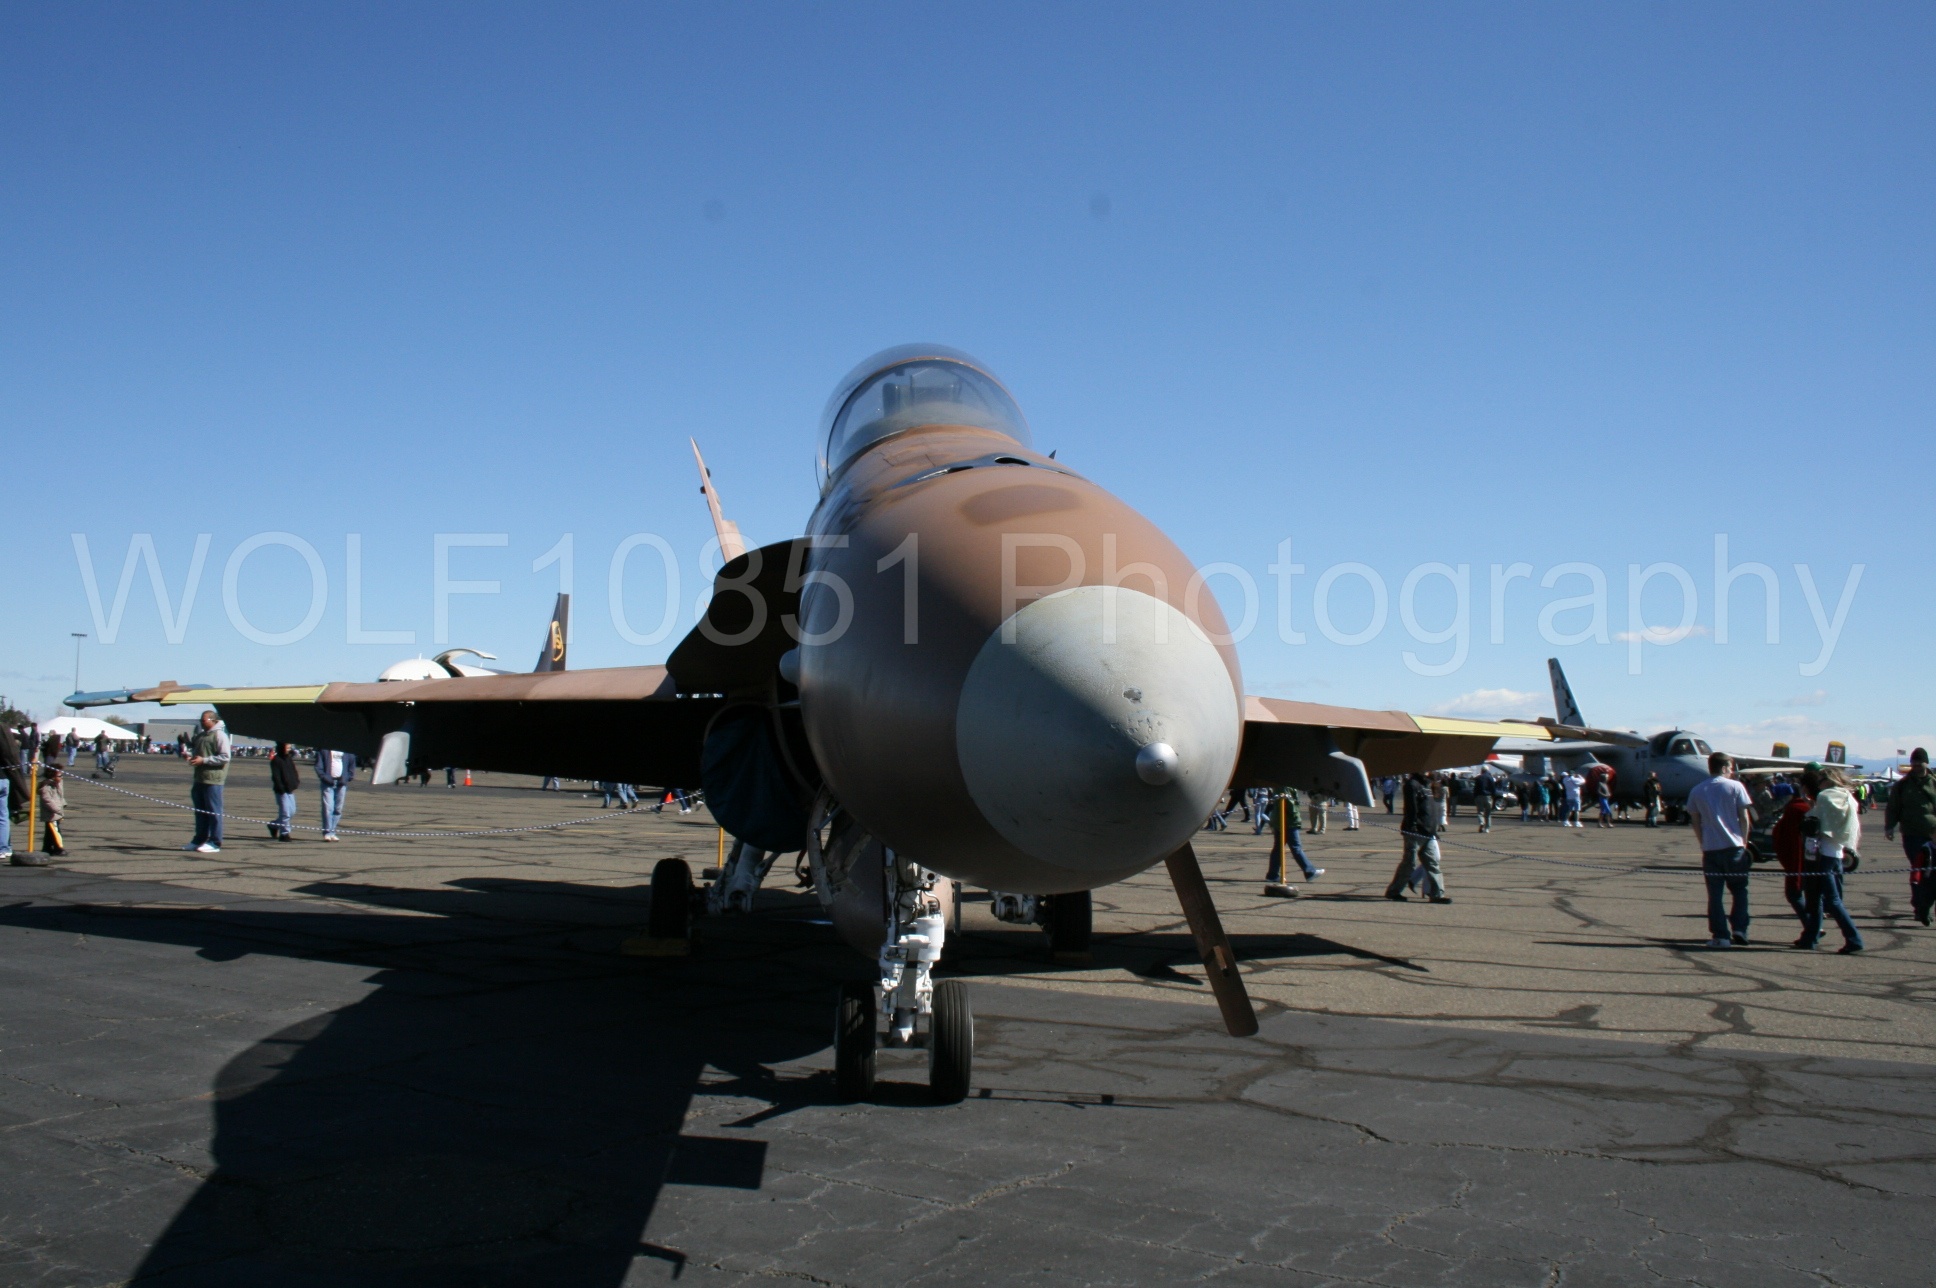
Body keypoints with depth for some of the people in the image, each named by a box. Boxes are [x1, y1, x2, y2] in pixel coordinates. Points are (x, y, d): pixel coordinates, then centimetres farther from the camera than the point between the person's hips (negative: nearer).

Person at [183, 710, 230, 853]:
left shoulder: (219, 735, -9)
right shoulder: (200, 734, 17)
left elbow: (225, 757, -16)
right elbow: (194, 749, 30)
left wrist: (203, 760, -17)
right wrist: (190, 755, 7)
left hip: (213, 779, -9)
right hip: (200, 778, 9)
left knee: (214, 811, -4)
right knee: (200, 811, 13)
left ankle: (215, 843, -1)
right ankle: (199, 840, 21)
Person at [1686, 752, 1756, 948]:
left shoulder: (1697, 791, 6)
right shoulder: (1735, 786, -2)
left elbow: (1695, 822, 7)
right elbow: (1745, 818, -2)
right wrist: (1744, 841, 8)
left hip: (1710, 850, 2)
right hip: (1733, 846, -2)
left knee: (1714, 894, 4)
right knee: (1739, 890, 13)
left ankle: (1720, 935, 2)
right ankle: (1739, 930, 5)